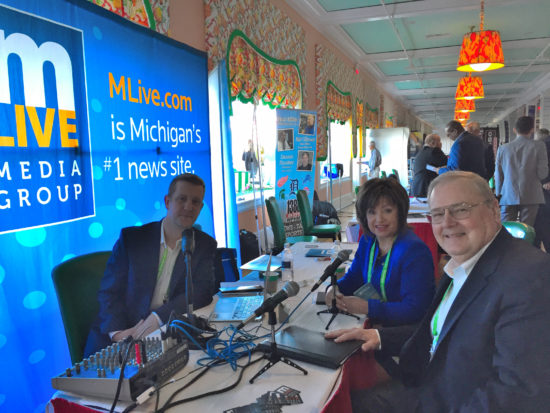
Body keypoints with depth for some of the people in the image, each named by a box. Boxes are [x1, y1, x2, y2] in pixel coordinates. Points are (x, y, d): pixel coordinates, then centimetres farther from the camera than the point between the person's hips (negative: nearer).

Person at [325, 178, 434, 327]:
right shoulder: (367, 241, 4)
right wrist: (334, 289, -7)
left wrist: (367, 307, -27)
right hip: (372, 323, 7)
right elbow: (353, 278, 16)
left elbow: (414, 310, -24)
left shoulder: (414, 251, -20)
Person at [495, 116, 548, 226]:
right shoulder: (538, 146, -4)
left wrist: (498, 194, 16)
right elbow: (542, 173, -8)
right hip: (531, 197, -2)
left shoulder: (503, 148, 3)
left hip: (508, 197, 2)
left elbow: (498, 175, 7)